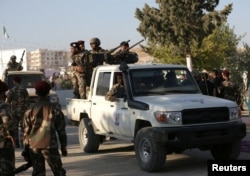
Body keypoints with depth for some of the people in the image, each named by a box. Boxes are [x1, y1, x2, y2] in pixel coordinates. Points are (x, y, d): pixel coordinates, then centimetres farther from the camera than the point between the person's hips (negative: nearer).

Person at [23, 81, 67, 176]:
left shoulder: (30, 111, 0)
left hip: (34, 147, 3)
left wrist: (26, 149, 13)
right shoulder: (55, 109, -4)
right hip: (50, 146, -2)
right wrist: (63, 147, 7)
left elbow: (26, 132, 4)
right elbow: (61, 131, -2)